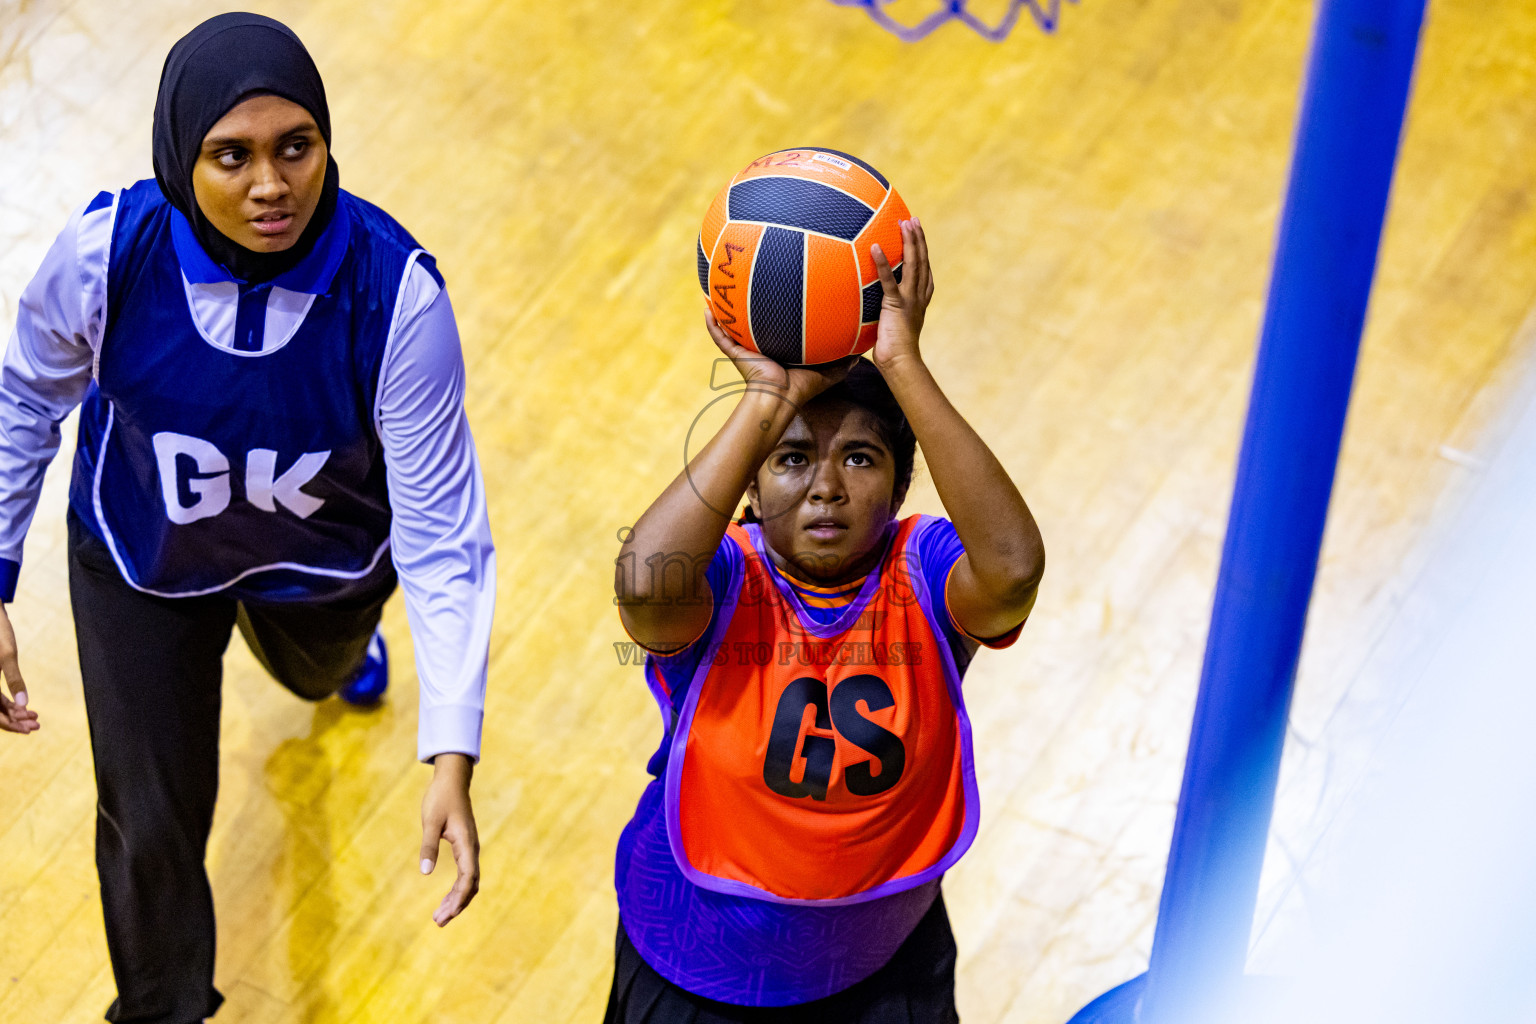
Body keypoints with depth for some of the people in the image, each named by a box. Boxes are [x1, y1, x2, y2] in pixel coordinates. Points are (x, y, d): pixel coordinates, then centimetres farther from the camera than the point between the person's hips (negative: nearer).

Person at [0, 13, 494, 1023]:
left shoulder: (395, 292, -36)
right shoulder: (108, 250, -33)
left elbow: (441, 527, -31)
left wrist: (452, 760, -36)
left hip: (327, 553, 1)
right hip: (144, 557, -1)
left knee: (318, 672, 35)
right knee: (151, 826, 4)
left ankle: (342, 641, 76)